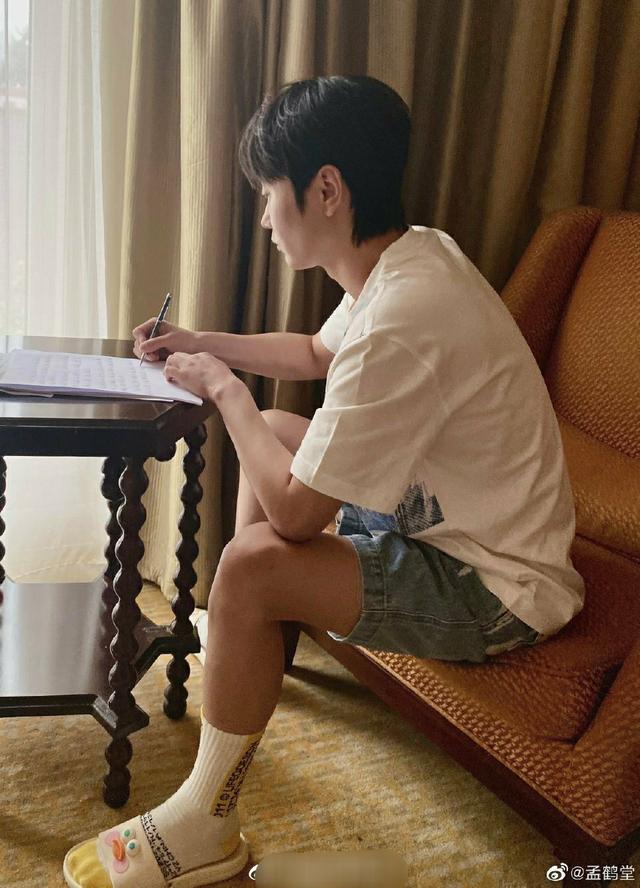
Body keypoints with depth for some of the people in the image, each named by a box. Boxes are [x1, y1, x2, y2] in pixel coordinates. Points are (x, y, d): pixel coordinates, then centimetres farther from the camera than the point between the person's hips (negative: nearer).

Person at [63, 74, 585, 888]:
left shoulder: (403, 317, -31)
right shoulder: (409, 251, -1)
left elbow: (294, 515, -25)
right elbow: (317, 354, 19)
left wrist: (223, 389, -11)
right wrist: (203, 343, 11)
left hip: (496, 591, -10)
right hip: (446, 512, 10)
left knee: (252, 565, -24)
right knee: (273, 432, 16)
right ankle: (243, 639, 29)